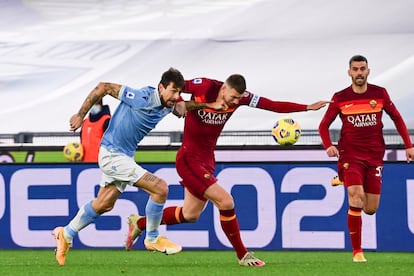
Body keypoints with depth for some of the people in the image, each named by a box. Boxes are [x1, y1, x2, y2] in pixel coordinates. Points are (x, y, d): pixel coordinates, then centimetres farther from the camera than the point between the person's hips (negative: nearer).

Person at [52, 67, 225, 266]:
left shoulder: (167, 105, -1)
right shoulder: (142, 99, -26)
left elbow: (181, 106, 25)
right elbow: (104, 87, -20)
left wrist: (209, 105, 9)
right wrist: (80, 115, -15)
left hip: (124, 156, 9)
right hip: (112, 154, -9)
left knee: (104, 205, 20)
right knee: (160, 188, -15)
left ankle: (66, 234, 37)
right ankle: (152, 239, 2)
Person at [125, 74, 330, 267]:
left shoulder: (240, 97, -7)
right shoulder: (202, 87, -20)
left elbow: (274, 106, -8)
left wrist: (308, 107, -12)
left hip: (207, 160, 8)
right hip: (189, 159, -7)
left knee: (190, 215, 18)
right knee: (225, 202, -16)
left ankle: (140, 223, 34)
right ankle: (243, 255, -3)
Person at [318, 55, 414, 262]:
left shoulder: (380, 94, 1)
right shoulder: (340, 98, -2)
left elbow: (396, 118, 13)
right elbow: (324, 125, 6)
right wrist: (328, 146, -13)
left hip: (374, 156, 2)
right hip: (350, 155, -2)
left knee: (370, 209, 3)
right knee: (356, 200, -20)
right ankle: (357, 251, -9)